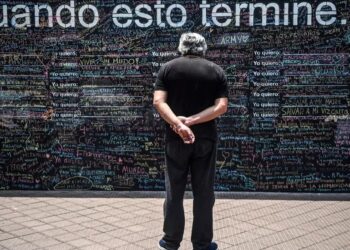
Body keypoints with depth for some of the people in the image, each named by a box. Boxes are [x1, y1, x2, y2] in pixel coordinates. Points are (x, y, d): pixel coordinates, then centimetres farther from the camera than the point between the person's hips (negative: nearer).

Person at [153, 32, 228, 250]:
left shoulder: (168, 68, 3)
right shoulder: (216, 71, 4)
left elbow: (158, 102, -11)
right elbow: (221, 107, -9)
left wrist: (178, 124, -20)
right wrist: (192, 120, -13)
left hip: (176, 139, 0)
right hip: (205, 138, 0)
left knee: (174, 191, 10)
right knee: (204, 193, 8)